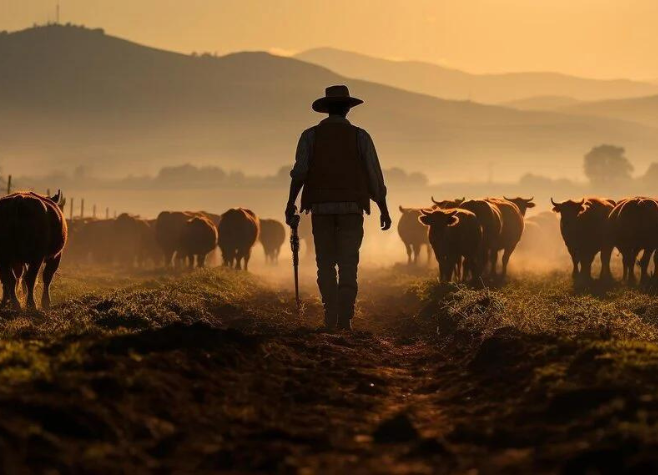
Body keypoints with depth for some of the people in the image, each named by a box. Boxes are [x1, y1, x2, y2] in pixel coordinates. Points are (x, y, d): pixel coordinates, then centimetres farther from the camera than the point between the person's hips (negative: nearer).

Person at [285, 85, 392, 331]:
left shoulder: (310, 135, 3)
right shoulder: (359, 136, 3)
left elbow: (299, 171, -8)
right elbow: (375, 176, 2)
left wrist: (291, 202, -5)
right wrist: (384, 209, 7)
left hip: (321, 208, 1)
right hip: (351, 208, -1)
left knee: (326, 264, 12)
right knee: (348, 265, 3)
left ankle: (331, 317, 9)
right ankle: (345, 318, -6)